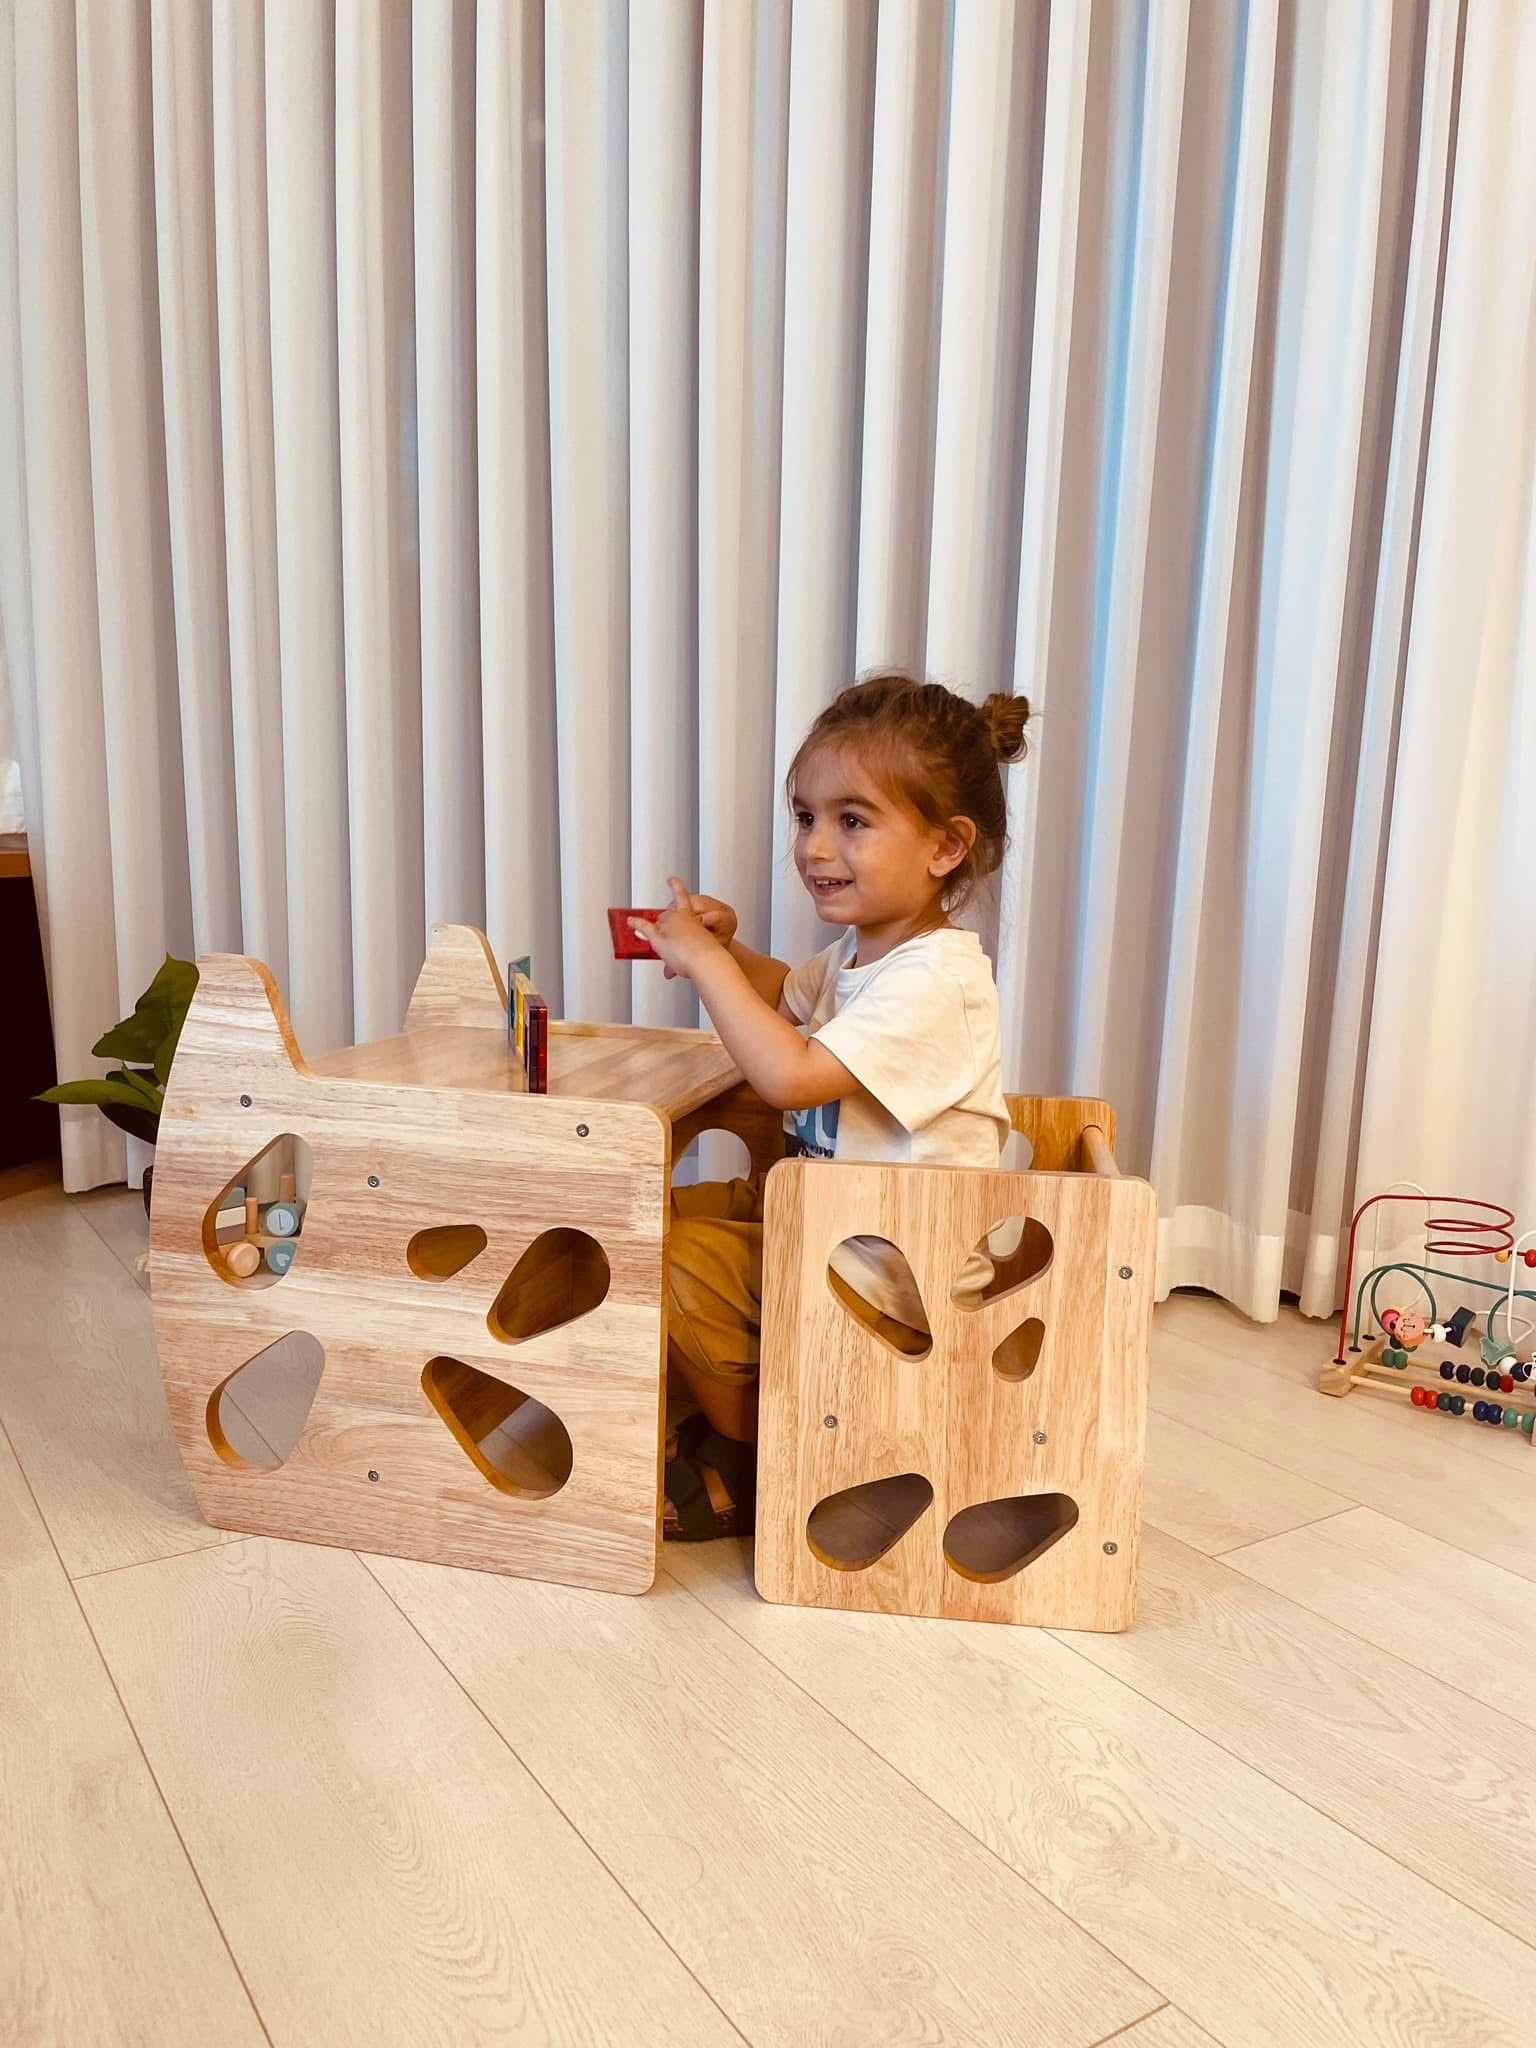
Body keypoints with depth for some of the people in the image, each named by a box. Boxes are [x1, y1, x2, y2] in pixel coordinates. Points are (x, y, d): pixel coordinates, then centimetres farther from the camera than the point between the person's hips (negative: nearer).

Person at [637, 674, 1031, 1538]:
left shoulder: (934, 980, -27)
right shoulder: (866, 947, 5)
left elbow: (791, 1075, -35)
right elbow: (793, 995, 28)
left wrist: (705, 959, -24)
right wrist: (729, 949, 5)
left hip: (888, 1269, -10)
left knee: (681, 1270, -17)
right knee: (666, 1215, 12)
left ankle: (753, 1468, 8)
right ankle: (740, 1407, 24)